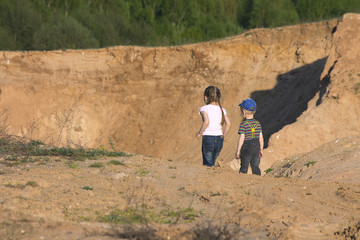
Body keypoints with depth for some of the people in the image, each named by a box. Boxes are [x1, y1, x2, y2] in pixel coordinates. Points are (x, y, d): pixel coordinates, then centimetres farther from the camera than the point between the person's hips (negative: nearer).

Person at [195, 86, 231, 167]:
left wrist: (200, 133, -11)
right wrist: (223, 137, 9)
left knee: (208, 165, 2)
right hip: (219, 139, 5)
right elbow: (228, 124, -2)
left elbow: (206, 122, -23)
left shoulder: (204, 109, -6)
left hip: (208, 139, -5)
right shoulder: (222, 110, 7)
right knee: (212, 164, 19)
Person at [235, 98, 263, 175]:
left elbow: (242, 138, -16)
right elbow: (261, 138, 5)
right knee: (255, 167, 10)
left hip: (246, 148, -5)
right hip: (256, 147, 5)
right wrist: (261, 149, 14)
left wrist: (238, 150, -10)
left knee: (244, 167, 6)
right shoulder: (258, 123, 3)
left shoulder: (243, 124, -14)